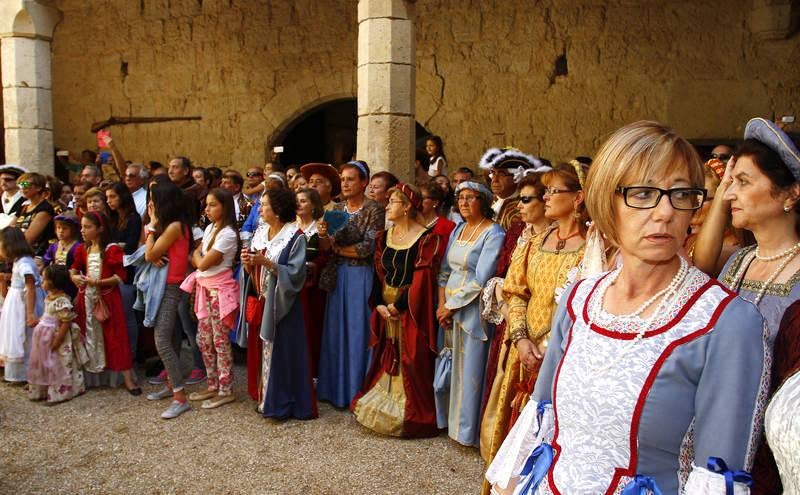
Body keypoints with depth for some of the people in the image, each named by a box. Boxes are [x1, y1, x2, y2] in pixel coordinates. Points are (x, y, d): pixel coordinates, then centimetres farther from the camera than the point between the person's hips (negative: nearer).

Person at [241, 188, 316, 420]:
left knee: (281, 352, -3)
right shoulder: (259, 235, 11)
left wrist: (266, 262, -23)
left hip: (281, 305, -6)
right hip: (261, 302, 6)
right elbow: (254, 274, 14)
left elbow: (294, 273, -17)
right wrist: (249, 264, -8)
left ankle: (281, 403, 8)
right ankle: (264, 398, 22)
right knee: (262, 350, 10)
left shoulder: (295, 237, -9)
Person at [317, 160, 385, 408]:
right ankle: (336, 387, 24)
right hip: (338, 276, 5)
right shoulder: (336, 209, 10)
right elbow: (325, 248, 5)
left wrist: (338, 249, -5)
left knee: (358, 331, 1)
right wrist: (323, 236, -16)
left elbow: (368, 248, -15)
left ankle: (358, 389, 15)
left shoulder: (373, 210, -7)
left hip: (361, 276, -5)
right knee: (337, 331, 10)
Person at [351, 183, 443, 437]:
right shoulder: (384, 237, 9)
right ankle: (382, 406, 29)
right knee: (386, 361, 13)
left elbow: (423, 279, -16)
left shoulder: (427, 238, -11)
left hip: (411, 311, -6)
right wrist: (379, 304, -7)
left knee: (412, 362, 0)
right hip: (386, 308, 6)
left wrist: (398, 305, -15)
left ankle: (413, 415, 16)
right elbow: (378, 273, 6)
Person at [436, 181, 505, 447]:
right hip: (448, 308, 7)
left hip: (473, 310, -7)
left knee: (469, 371, 2)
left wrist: (452, 306, -13)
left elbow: (480, 280, -17)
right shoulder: (458, 230, 11)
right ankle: (448, 418, 31)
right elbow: (445, 270, 11)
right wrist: (442, 304, -2)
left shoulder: (494, 233, -11)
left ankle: (468, 429, 17)